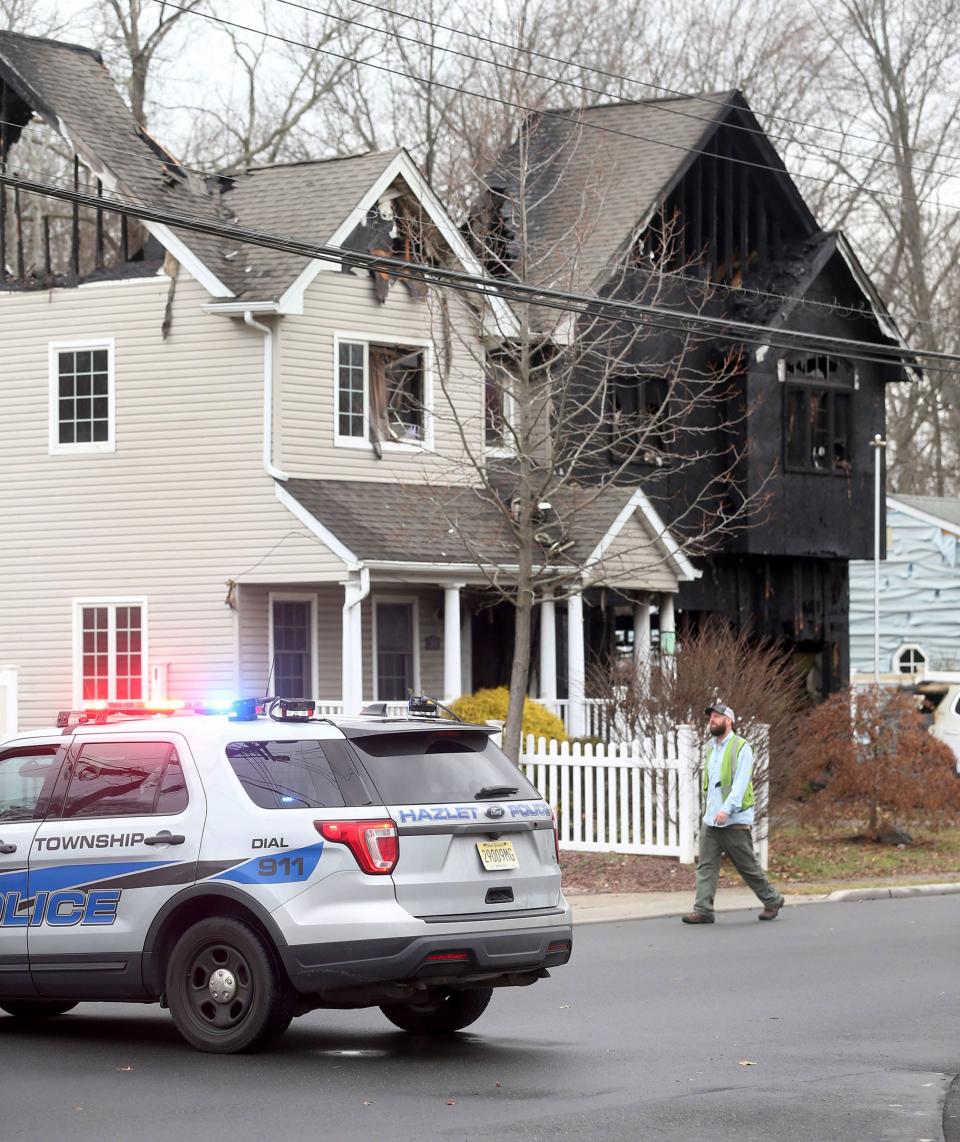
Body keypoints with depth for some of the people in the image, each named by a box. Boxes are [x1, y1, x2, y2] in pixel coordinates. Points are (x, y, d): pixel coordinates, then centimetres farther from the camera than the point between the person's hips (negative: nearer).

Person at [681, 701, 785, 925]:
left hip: (735, 821, -7)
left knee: (748, 866, 3)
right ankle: (703, 910, -8)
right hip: (711, 821, 7)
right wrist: (711, 809, 18)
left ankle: (772, 901, 20)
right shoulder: (711, 749, 16)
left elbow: (740, 783, -18)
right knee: (705, 866, -5)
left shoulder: (741, 748, -8)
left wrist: (727, 808, -29)